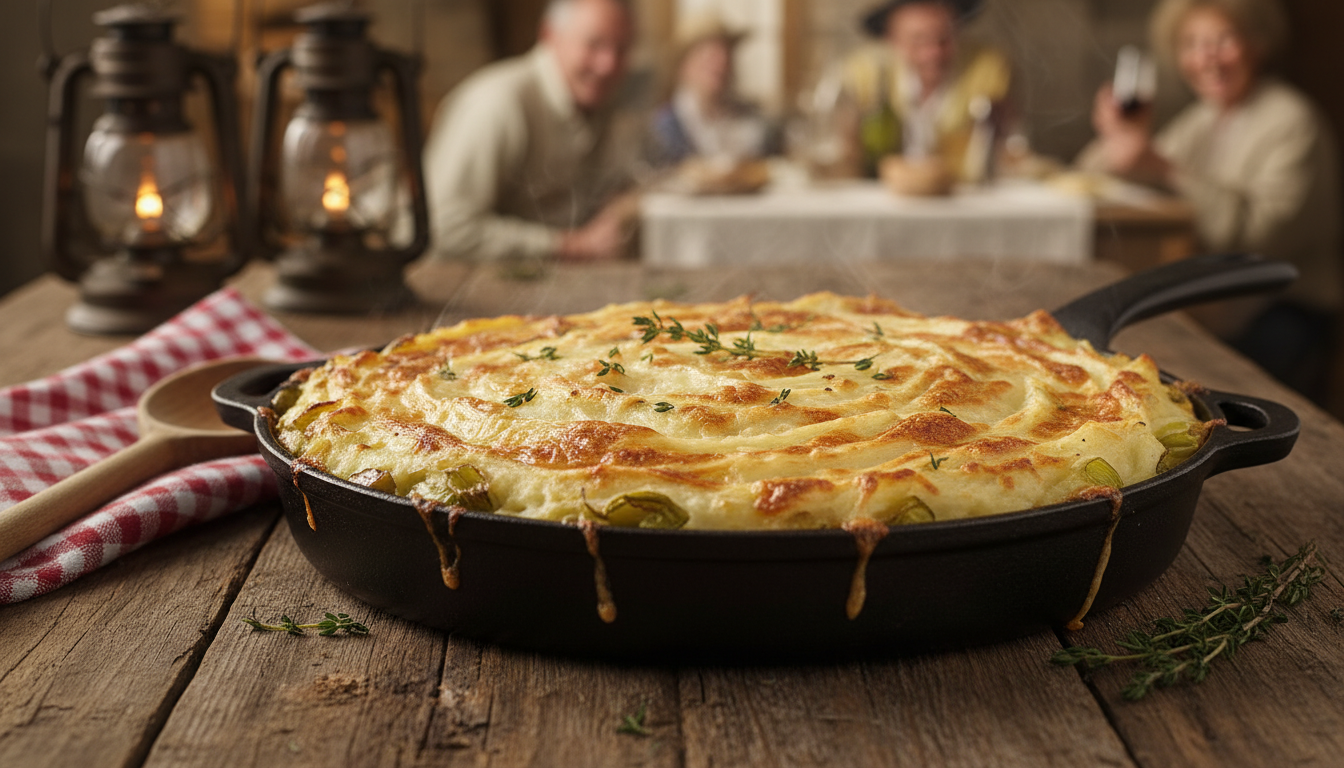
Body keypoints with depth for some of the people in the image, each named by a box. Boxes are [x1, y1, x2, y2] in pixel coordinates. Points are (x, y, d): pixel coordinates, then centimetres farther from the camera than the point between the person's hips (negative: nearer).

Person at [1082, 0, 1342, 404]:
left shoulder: (1291, 121, -8)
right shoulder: (1202, 117, 17)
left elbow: (1267, 230, -23)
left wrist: (1170, 173, -26)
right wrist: (1121, 142, -3)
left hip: (1282, 314, -6)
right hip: (1212, 308, 7)